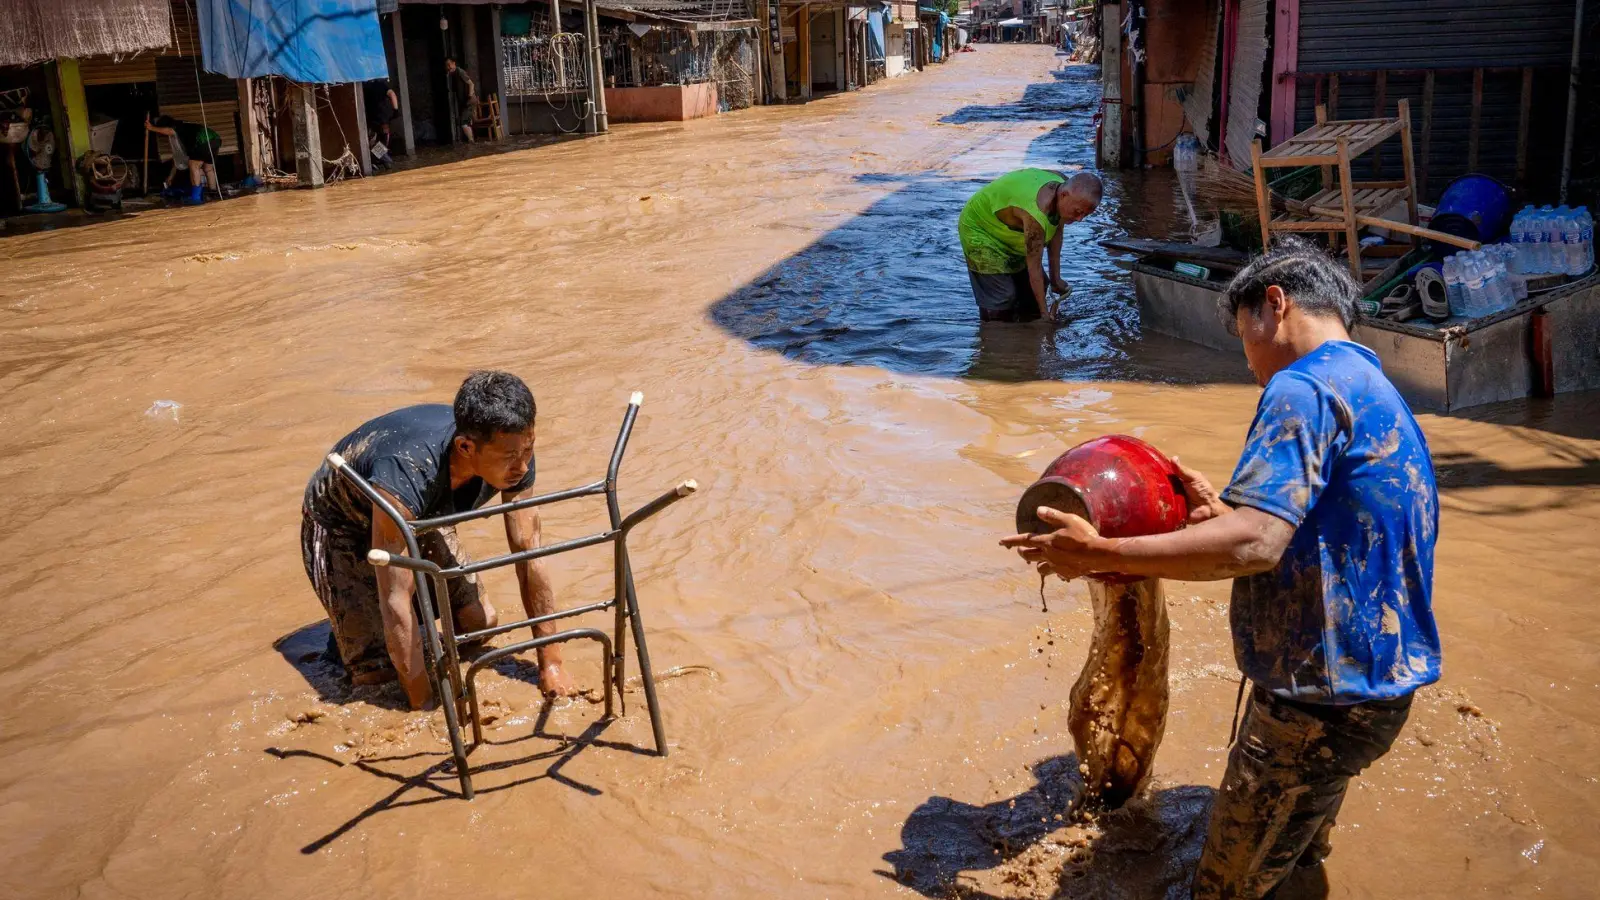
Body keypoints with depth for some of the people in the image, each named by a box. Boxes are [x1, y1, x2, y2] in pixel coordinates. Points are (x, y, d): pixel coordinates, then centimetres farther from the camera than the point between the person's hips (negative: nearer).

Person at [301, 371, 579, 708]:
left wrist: (551, 664, -17)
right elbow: (395, 604, -40)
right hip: (342, 523, -5)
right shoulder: (406, 475, -46)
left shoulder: (514, 457, -28)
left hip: (420, 516, 5)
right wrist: (423, 706, -36)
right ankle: (347, 621, 18)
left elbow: (530, 558, -18)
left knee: (481, 623, 1)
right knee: (377, 669, -12)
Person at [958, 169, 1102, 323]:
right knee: (1002, 297, -16)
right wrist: (1044, 311, -26)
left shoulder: (1064, 186, -16)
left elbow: (1056, 232, -2)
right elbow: (1034, 266, -33)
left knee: (1034, 287, 10)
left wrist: (1055, 278, 0)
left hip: (1010, 230, 9)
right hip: (980, 229, -9)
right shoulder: (1037, 213, -41)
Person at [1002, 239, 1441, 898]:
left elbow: (1253, 544, -29)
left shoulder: (1303, 387, -17)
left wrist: (1097, 554, -24)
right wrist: (1224, 513, 12)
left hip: (1320, 701, -10)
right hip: (1381, 688, 10)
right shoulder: (1378, 394, 17)